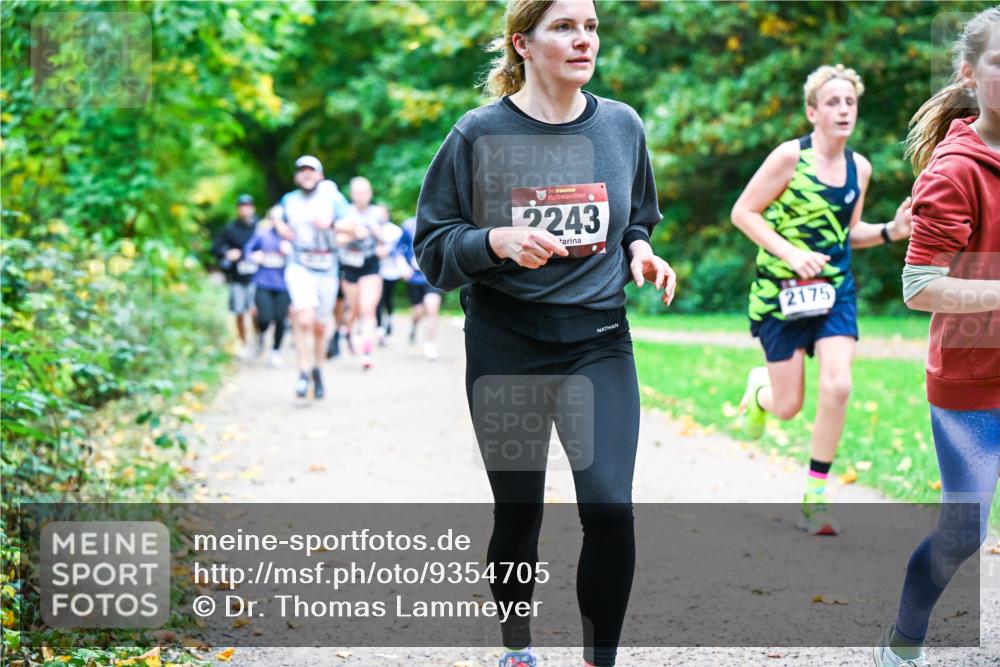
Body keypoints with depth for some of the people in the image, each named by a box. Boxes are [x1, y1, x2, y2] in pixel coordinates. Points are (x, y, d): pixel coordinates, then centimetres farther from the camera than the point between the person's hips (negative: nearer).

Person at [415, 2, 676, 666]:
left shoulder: (622, 125, 3)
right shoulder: (481, 134, -6)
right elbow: (433, 247, -4)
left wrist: (641, 254, -3)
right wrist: (497, 240, -22)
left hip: (599, 345, 2)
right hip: (506, 349, -1)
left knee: (610, 507, -14)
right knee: (518, 512, 10)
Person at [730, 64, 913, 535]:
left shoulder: (859, 168, 5)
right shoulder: (790, 157, -12)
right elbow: (743, 212, -10)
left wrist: (891, 231, -2)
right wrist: (790, 252, -21)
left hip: (834, 289, 4)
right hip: (781, 290, -4)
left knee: (837, 386, -15)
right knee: (789, 405, 1)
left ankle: (814, 500, -3)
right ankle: (759, 389, 42)